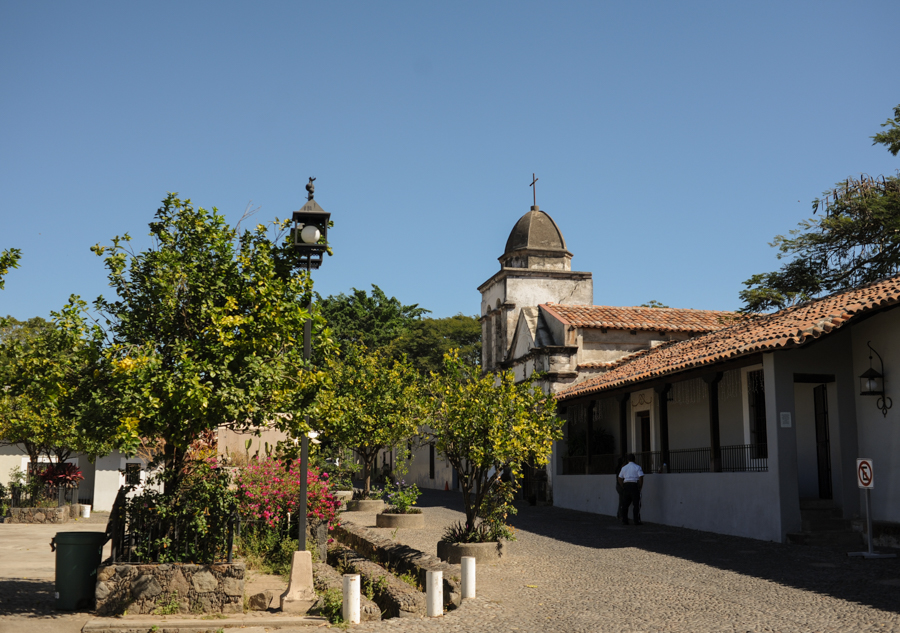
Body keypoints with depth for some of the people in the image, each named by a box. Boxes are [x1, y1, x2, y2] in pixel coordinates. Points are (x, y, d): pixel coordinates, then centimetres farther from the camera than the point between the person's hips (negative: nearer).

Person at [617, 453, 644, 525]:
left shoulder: (624, 468, 12)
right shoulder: (637, 467, -2)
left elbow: (619, 478, 11)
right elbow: (641, 478, -11)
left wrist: (623, 487, 13)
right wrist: (640, 487, -2)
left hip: (626, 485, 4)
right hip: (634, 485, -4)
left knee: (625, 504, 11)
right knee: (636, 504, 0)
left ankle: (624, 520, 12)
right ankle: (636, 521, -3)